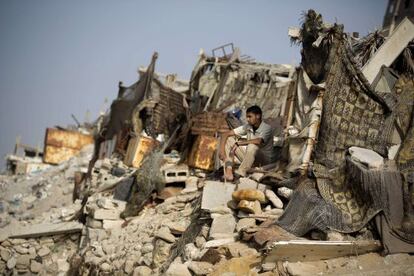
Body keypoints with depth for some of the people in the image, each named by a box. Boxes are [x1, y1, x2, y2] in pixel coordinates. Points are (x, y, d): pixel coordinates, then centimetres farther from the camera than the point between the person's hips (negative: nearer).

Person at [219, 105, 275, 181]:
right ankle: (228, 172, -25)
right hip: (249, 157, 6)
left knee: (252, 146, -38)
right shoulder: (247, 127, -2)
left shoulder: (267, 128, -18)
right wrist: (222, 149, -18)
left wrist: (238, 143, -29)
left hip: (265, 160, -6)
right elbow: (226, 134, -2)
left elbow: (258, 141, -39)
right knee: (228, 139, -7)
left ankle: (240, 174, -31)